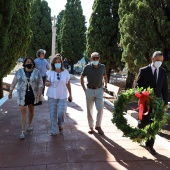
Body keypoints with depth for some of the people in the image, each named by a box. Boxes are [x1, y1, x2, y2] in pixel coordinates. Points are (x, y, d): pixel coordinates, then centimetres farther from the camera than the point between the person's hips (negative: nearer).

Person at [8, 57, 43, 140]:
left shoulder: (37, 72, -4)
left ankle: (30, 124, 40)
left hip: (33, 95, 1)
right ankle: (23, 131, 0)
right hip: (22, 95, -1)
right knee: (23, 112, -5)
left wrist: (39, 93, -16)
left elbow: (40, 83, -4)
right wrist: (10, 92, 7)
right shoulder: (19, 71, -3)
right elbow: (14, 82, 5)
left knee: (31, 110, 17)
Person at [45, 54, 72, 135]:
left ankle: (59, 125, 27)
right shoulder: (50, 72, -3)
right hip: (52, 96, 1)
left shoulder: (65, 72, -2)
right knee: (53, 113, 5)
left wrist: (70, 95, 7)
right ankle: (54, 130, 20)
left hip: (62, 96, 0)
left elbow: (68, 84, 5)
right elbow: (46, 82, 6)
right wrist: (47, 83, -19)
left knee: (61, 112, -6)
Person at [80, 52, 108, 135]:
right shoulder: (87, 67, -7)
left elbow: (105, 76, 17)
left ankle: (98, 126, 13)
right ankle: (91, 127, 22)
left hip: (99, 90, 1)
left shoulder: (102, 67, -2)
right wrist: (84, 89, 2)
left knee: (100, 109, -6)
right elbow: (82, 78, 6)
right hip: (89, 90, 0)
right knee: (89, 110, 7)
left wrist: (105, 86, 7)